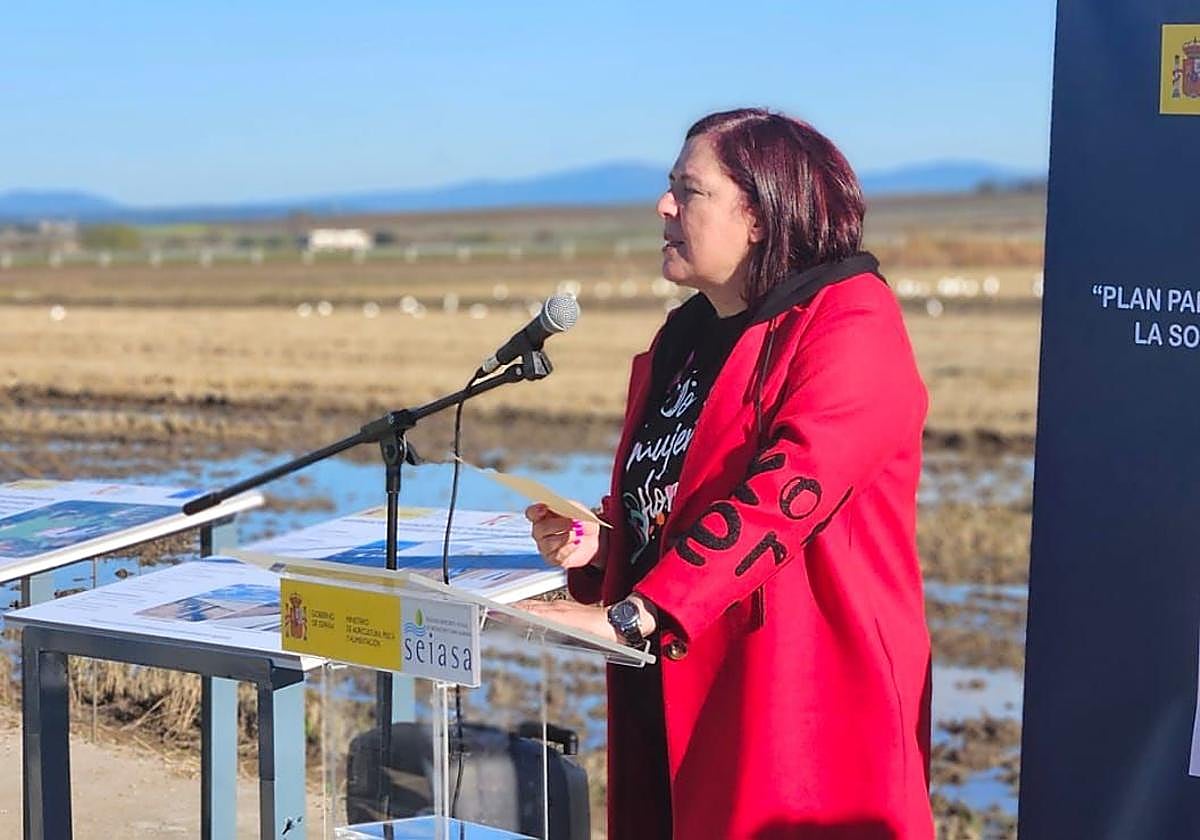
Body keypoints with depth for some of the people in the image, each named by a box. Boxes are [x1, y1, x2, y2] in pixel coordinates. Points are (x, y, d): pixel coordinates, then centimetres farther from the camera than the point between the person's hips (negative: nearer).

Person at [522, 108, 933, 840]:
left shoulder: (852, 323, -10)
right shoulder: (684, 340, 15)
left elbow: (784, 492, -23)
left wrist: (631, 613, -29)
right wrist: (600, 547, 4)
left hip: (806, 693, -7)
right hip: (675, 697, 7)